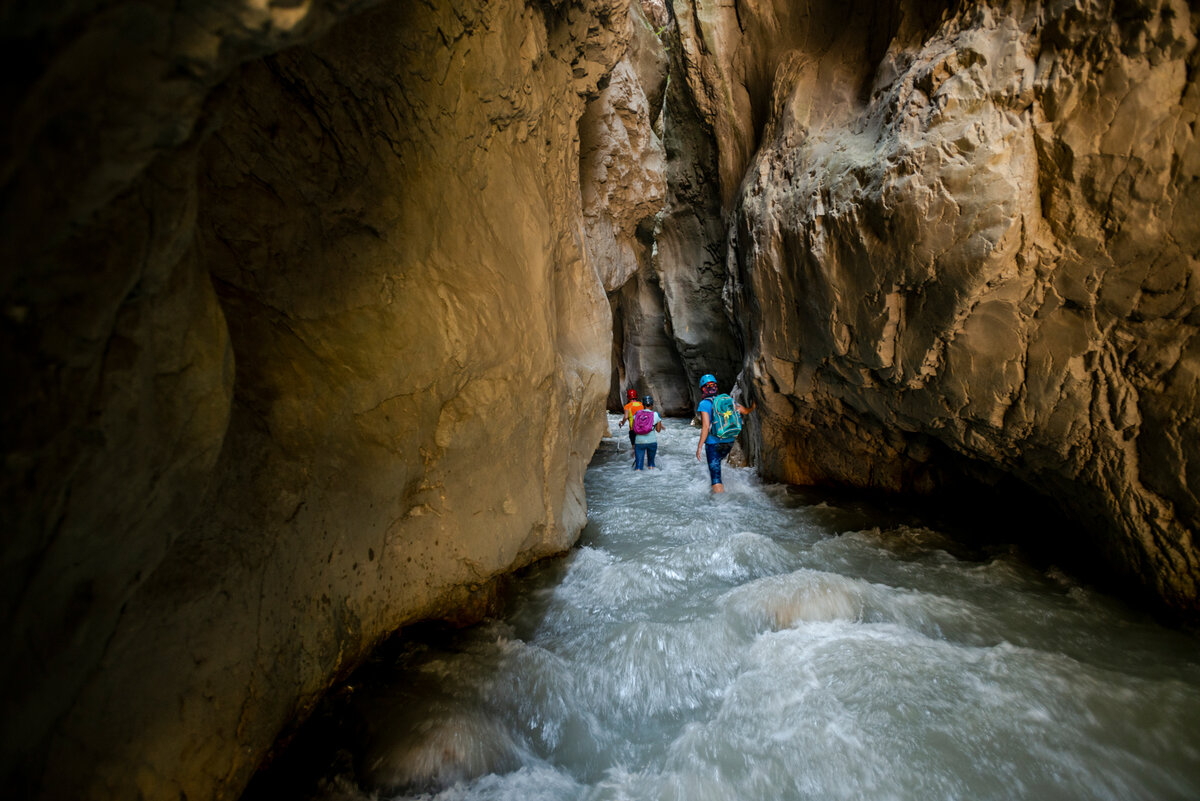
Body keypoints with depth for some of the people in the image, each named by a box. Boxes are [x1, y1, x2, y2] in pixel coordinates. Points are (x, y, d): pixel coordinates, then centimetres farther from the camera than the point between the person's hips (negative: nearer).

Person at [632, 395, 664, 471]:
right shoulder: (656, 414, -2)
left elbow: (633, 427, 0)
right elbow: (658, 430, 3)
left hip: (639, 441, 0)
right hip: (652, 441, 0)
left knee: (638, 462, 1)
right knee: (651, 460, 21)